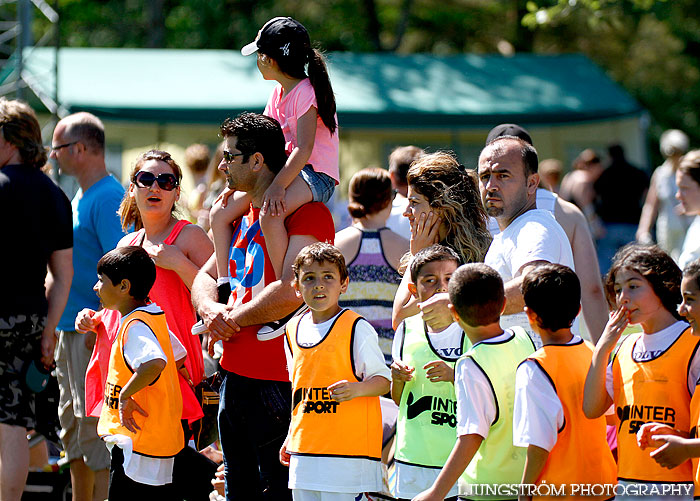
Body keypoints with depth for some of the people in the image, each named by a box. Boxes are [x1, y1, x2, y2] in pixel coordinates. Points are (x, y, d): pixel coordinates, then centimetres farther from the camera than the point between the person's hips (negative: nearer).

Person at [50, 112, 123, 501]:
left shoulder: (108, 198, -14)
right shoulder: (80, 198, 17)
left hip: (96, 334, -10)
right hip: (72, 330, 10)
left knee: (94, 429, -9)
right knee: (73, 429, 14)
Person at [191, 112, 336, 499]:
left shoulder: (308, 213, -11)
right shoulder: (243, 216, 18)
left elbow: (290, 293, -22)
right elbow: (204, 278, 21)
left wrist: (232, 319, -9)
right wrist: (212, 312, -2)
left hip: (279, 381, -9)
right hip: (236, 376, 9)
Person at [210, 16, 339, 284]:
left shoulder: (306, 92, -13)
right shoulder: (278, 93, 14)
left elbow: (304, 149, -24)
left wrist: (278, 186, -33)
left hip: (316, 176, -10)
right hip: (286, 170, 10)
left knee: (270, 216, -37)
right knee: (220, 214, 3)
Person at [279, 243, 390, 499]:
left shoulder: (357, 329, -7)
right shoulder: (293, 329, 12)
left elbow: (382, 380, -7)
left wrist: (355, 389, -27)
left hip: (348, 447, -6)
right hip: (304, 447, 6)